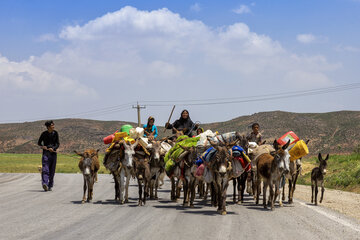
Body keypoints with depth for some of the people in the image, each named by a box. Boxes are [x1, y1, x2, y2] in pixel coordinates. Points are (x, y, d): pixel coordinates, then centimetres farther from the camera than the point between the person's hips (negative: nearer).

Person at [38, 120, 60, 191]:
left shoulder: (55, 133, 3)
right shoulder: (44, 134, -2)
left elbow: (58, 144, 2)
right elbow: (39, 143, 10)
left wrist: (53, 148, -16)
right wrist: (42, 146, -10)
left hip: (53, 153, 3)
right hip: (46, 153, -3)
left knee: (52, 170, 5)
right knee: (45, 169, -17)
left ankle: (50, 186, 15)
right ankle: (45, 184, -31)